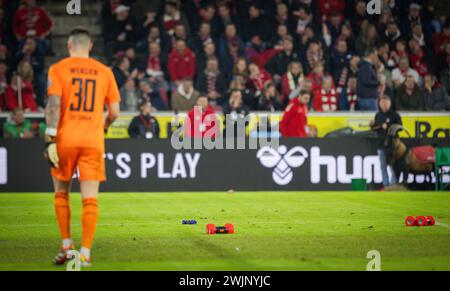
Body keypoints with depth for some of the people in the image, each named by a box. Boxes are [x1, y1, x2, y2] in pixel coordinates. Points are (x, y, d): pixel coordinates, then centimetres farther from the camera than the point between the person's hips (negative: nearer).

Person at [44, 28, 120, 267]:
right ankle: (85, 253, -8)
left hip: (65, 139, -1)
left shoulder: (58, 69, 0)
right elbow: (114, 111, 8)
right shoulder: (104, 72, 7)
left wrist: (50, 139, -12)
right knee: (90, 198, -1)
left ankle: (66, 245, 17)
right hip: (93, 141, 1)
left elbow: (53, 105, -11)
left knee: (61, 193, 17)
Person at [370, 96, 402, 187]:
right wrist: (372, 125, -2)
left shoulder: (394, 115, -4)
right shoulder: (378, 115, 12)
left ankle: (393, 184, -5)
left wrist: (388, 127, -18)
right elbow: (375, 129, 18)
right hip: (381, 144, 5)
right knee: (383, 166, 8)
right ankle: (385, 184, 14)